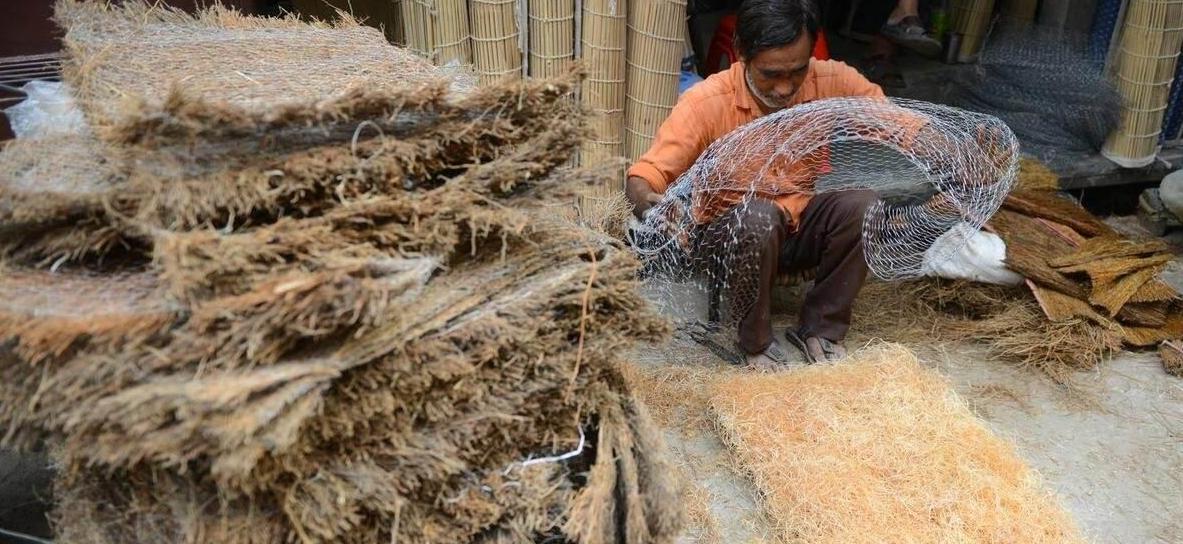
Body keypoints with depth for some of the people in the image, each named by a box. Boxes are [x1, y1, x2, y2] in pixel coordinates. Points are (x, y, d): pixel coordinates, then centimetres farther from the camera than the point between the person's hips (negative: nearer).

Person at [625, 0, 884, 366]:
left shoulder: (831, 81, -14)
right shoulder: (707, 102, -23)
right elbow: (643, 177, -26)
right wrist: (649, 205, -50)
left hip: (804, 228, 3)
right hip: (732, 234, -3)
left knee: (862, 203, -25)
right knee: (756, 218, -36)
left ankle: (821, 329, -5)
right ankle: (757, 341, -10)